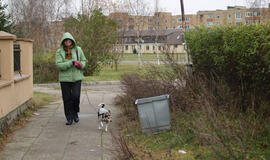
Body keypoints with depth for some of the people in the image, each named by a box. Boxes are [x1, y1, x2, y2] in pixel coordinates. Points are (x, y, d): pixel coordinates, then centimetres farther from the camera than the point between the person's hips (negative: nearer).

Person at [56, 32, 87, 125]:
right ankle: (69, 118, 17)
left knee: (76, 96, -9)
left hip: (76, 77, 0)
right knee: (67, 98, 3)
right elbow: (58, 65, -11)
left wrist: (81, 64, -12)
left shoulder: (78, 49, 3)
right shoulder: (59, 52, -2)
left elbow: (84, 60, 12)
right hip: (65, 78, 0)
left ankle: (75, 113, 18)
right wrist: (71, 63, -22)